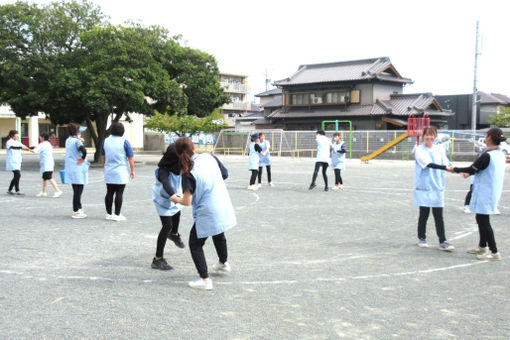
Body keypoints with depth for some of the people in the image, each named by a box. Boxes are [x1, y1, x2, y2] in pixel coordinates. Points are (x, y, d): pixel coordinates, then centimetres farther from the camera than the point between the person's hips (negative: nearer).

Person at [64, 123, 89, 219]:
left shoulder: (68, 140, 10)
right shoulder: (76, 141, -16)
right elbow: (83, 150, -34)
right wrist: (83, 158, -17)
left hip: (70, 169, 9)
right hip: (78, 169, -9)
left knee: (77, 190, 17)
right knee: (78, 190, -2)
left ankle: (78, 209, 26)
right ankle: (76, 212, 3)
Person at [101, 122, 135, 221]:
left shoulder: (105, 141, 5)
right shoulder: (124, 142, -9)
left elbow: (102, 157, 16)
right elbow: (131, 158, -8)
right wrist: (132, 170, 2)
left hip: (108, 172, 5)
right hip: (121, 173, -5)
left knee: (109, 193, 10)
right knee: (119, 194, -2)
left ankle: (109, 214, 15)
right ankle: (117, 215, 0)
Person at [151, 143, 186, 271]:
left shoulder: (181, 165, -26)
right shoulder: (163, 170, -43)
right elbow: (166, 184, -61)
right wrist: (174, 196, -78)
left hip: (175, 195, 7)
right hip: (163, 199, -7)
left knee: (177, 212, 33)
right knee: (167, 226, -14)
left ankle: (174, 234, 67)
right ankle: (158, 260, -6)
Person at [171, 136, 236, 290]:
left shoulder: (189, 173, -20)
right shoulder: (209, 157, -5)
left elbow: (187, 201, -18)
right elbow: (225, 174, 7)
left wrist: (175, 199, 1)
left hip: (207, 214, -7)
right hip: (224, 207, 7)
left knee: (195, 244, 10)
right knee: (219, 236, 33)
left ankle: (205, 280, 6)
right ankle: (223, 263, 56)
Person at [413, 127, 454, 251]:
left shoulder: (440, 149, 10)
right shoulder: (419, 150, -5)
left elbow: (445, 163, -1)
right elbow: (429, 164, -19)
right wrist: (445, 167, -32)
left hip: (438, 187, 3)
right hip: (423, 187, -3)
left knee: (439, 216, 2)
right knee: (424, 214, 5)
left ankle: (443, 242, 3)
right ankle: (421, 238, 21)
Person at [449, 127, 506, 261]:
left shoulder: (487, 156, -22)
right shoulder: (500, 154, 7)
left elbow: (472, 168, -15)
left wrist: (455, 169, -1)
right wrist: (469, 173, 22)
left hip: (484, 193, -9)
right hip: (494, 192, 9)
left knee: (483, 221, -2)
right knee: (481, 219, 21)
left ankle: (494, 252, 0)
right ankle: (482, 246, 35)